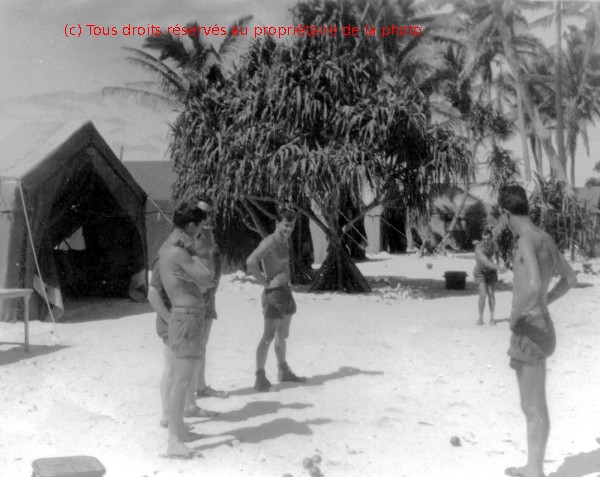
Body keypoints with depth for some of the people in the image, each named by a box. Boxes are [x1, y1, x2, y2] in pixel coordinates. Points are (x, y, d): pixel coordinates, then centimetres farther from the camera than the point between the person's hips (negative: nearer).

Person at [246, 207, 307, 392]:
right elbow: (251, 262, -31)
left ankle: (284, 371, 30)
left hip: (286, 291, 9)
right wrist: (265, 282, -22)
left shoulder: (285, 241, 12)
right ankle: (260, 378, -5)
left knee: (283, 335, 18)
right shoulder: (269, 242, -16)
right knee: (269, 336, -9)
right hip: (274, 293, -9)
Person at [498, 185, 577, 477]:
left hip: (529, 331, -10)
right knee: (534, 404, 19)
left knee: (534, 409, 0)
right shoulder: (546, 239, 10)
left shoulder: (526, 241, -19)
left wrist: (515, 314, -18)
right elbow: (570, 280, 24)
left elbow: (533, 286, -35)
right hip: (541, 326, 10)